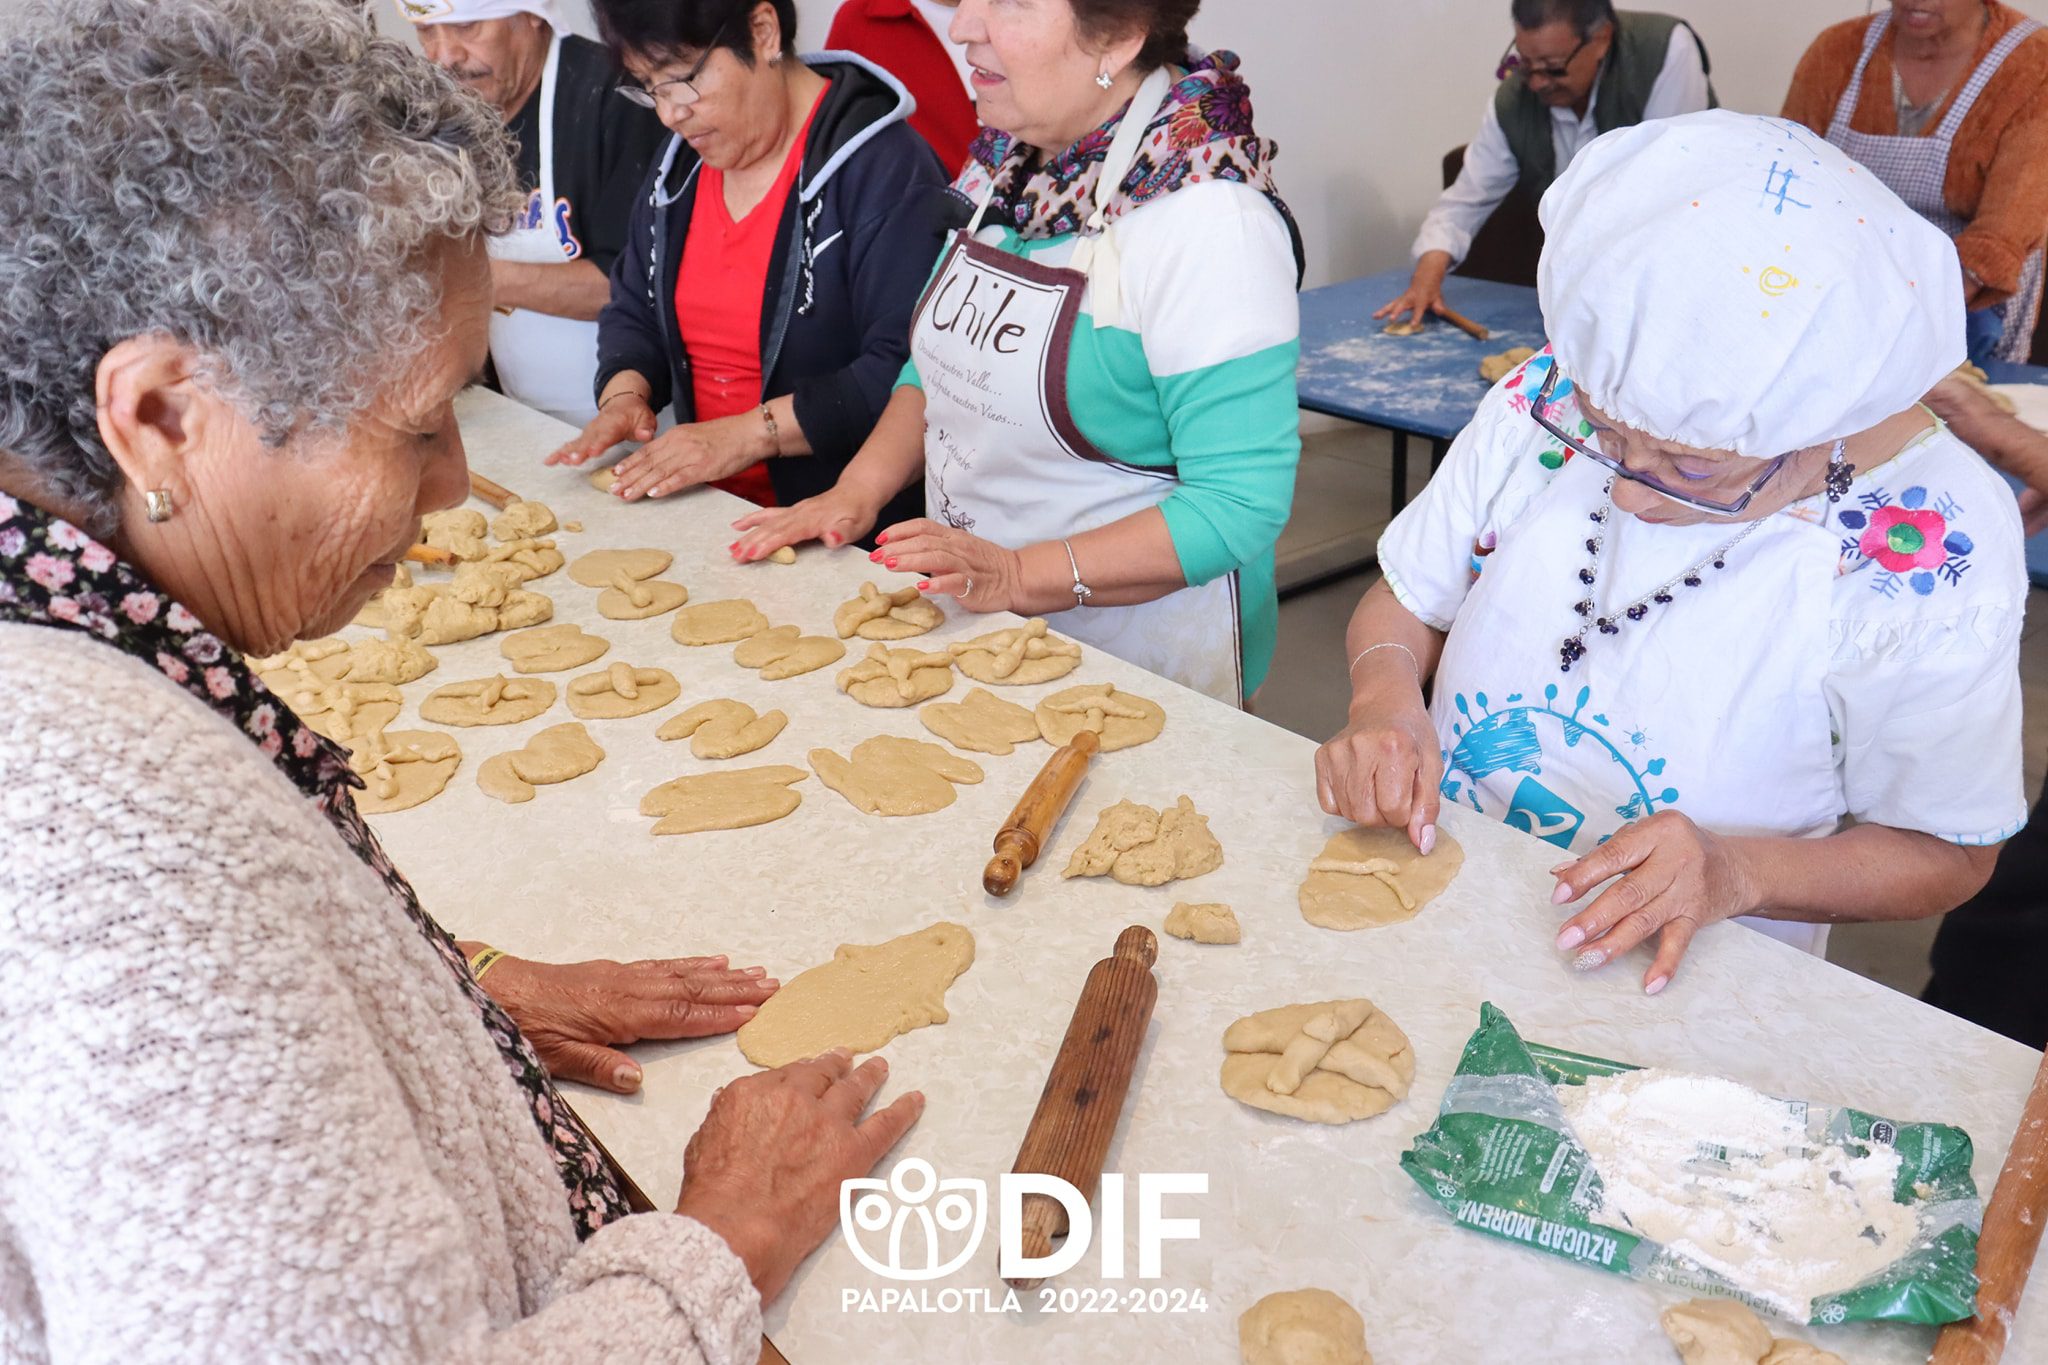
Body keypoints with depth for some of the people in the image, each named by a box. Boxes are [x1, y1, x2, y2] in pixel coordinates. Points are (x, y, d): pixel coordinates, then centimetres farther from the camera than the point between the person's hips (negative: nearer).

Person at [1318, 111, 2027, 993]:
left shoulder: (1931, 545, -16)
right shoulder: (1547, 397, -7)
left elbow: (1947, 853, -4)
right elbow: (1405, 602, 6)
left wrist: (1734, 874, -20)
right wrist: (1385, 701, -14)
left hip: (1673, 986, -1)